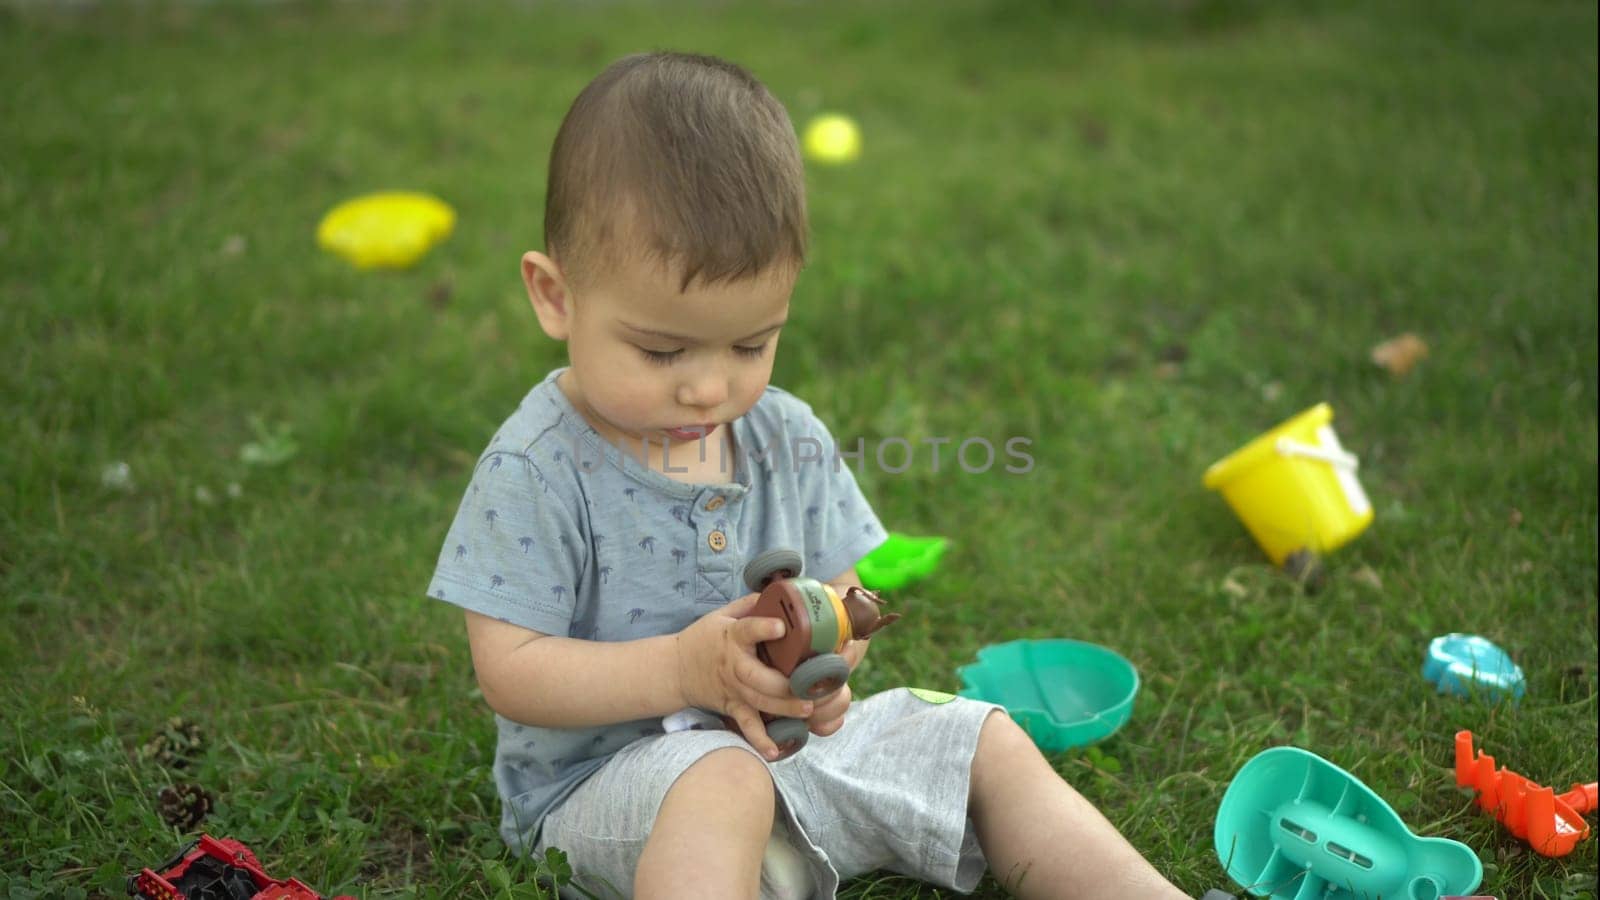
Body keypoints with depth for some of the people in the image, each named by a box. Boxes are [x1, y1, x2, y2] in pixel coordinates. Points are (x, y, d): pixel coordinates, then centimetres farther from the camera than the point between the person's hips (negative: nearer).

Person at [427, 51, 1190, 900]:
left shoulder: (789, 438, 0)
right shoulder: (534, 472, -17)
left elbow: (847, 586, 7)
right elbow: (511, 670, -19)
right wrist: (681, 669, -30)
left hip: (787, 734, 6)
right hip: (605, 777, -6)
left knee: (988, 743, 2)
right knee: (722, 789, -39)